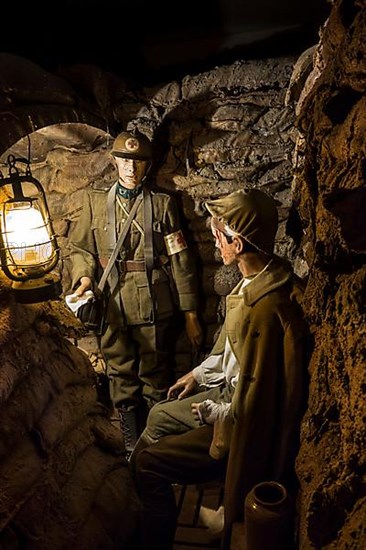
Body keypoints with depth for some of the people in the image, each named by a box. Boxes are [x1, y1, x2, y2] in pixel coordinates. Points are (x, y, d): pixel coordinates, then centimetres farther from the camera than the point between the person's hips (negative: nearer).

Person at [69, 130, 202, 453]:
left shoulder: (163, 204, 2)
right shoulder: (96, 202, 8)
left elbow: (181, 261, 0)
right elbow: (80, 247, 11)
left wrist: (190, 314, -2)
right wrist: (84, 276, -11)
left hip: (154, 308, -2)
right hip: (113, 308, 2)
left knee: (156, 381, 9)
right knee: (122, 381, 12)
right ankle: (133, 447, 30)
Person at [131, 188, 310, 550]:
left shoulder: (265, 309, -36)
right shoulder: (259, 278, -5)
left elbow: (250, 406, -29)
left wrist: (210, 411, -12)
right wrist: (199, 374, 11)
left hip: (245, 427, -9)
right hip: (232, 391, 10)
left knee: (147, 463, -6)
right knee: (159, 417, 22)